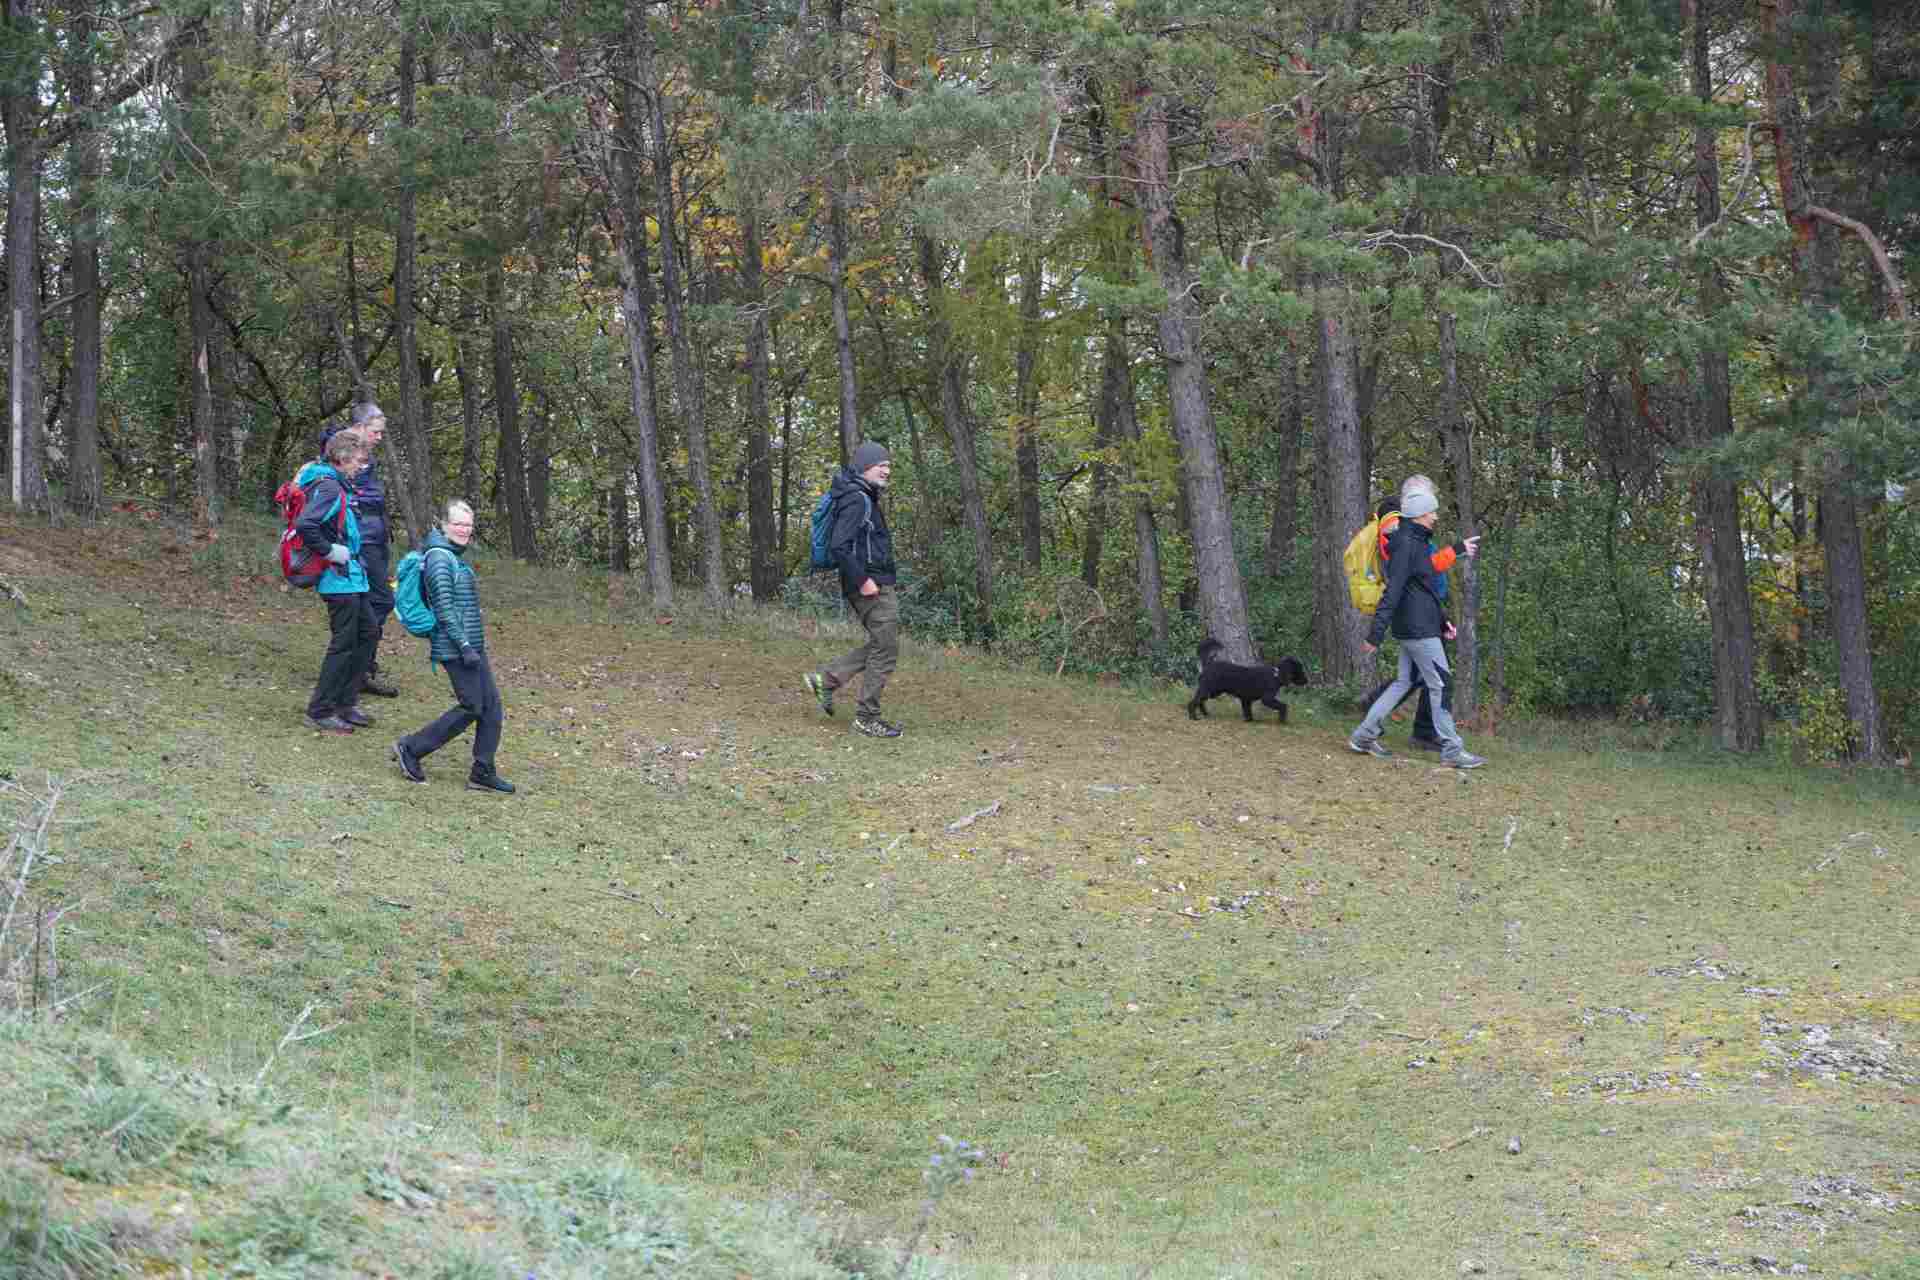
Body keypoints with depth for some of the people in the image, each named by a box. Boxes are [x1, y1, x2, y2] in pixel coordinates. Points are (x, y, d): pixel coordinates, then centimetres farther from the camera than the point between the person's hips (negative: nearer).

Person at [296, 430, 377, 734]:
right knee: (343, 644, -3)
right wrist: (330, 551, -22)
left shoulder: (337, 484, 11)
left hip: (351, 577, 10)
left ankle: (345, 703, 24)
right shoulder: (329, 487, -19)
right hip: (340, 580, -10)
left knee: (366, 633, 17)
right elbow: (305, 526, -31)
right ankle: (320, 712, 4)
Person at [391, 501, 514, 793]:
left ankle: (483, 772, 10)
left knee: (492, 707, 6)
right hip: (456, 648, -10)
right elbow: (444, 608, -20)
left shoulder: (455, 557, 17)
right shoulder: (440, 557, -14)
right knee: (471, 708, -7)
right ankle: (410, 749, 3)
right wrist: (464, 646, -22)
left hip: (472, 645, 10)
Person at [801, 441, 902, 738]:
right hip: (871, 587, -10)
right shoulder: (857, 500, -16)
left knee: (881, 645, 16)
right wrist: (862, 581, -23)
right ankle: (867, 717, 4)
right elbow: (840, 546, -25)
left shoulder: (865, 498, 16)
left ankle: (825, 679, 15)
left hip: (877, 584, 10)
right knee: (885, 650, -4)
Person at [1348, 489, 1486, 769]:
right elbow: (1392, 591, -22)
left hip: (1416, 626, 10)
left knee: (1404, 681, 13)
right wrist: (1377, 632, -25)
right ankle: (1451, 750, -1)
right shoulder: (1406, 545, -17)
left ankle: (1364, 736, 14)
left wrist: (1442, 619, 23)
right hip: (1418, 629, -10)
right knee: (1440, 684, -5)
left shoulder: (1417, 543, 15)